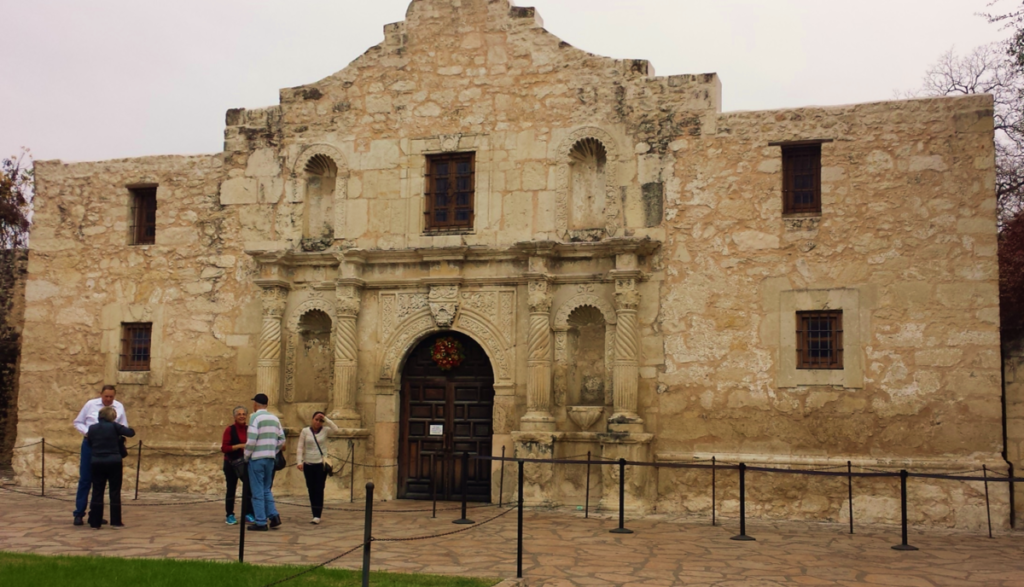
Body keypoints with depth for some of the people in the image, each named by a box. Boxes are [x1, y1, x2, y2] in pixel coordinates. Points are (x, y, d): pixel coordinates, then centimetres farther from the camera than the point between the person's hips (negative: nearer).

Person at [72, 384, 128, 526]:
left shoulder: (119, 407, 0)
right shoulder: (91, 404, -3)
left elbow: (124, 428, 7)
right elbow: (78, 422, 5)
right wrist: (87, 432, -13)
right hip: (90, 444, -1)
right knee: (85, 479, 1)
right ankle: (79, 513, 7)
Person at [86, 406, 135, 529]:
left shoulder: (92, 428, 3)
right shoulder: (114, 426, -7)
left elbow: (89, 443, 8)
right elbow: (131, 433, -6)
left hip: (96, 462, 3)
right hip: (113, 462, -3)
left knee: (97, 492, 8)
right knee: (115, 492, 5)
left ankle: (95, 522, 9)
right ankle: (115, 521, 7)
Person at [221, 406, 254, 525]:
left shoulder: (249, 429, 3)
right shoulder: (229, 430, -8)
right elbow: (224, 448, -13)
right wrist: (240, 446, -23)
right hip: (231, 463, -3)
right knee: (231, 488, 5)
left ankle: (248, 514, 5)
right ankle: (230, 515, 17)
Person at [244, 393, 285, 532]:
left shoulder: (255, 417, -9)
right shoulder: (274, 418, 11)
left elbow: (251, 439, -17)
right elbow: (282, 439, 10)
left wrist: (246, 456, -6)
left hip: (257, 458, -6)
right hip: (270, 458, 6)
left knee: (257, 491, 1)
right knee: (266, 489, 18)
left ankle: (261, 523, 3)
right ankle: (273, 516, 5)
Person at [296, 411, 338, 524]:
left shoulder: (325, 430, 1)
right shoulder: (305, 431, 3)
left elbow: (336, 429, -18)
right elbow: (300, 448, 1)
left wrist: (326, 419, -15)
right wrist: (299, 461, -9)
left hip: (321, 464, -2)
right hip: (308, 464, 2)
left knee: (319, 489, -6)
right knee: (311, 490, 5)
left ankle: (317, 516, -9)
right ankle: (315, 514, 12)